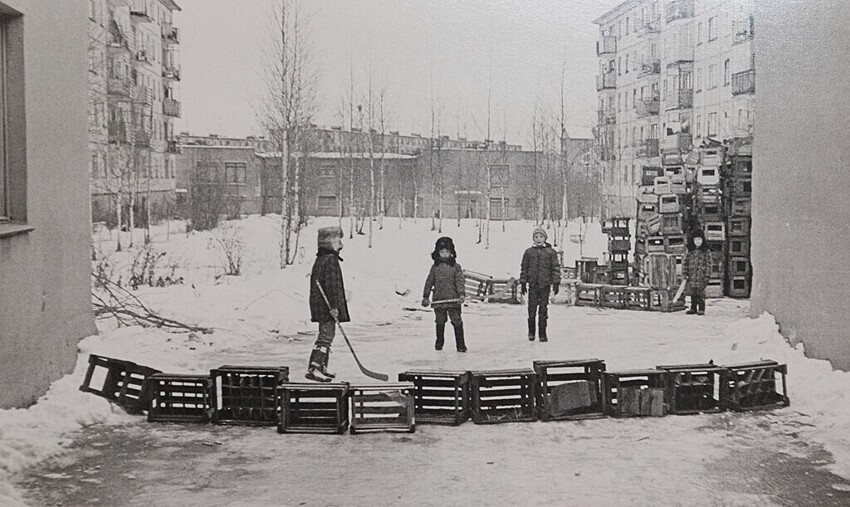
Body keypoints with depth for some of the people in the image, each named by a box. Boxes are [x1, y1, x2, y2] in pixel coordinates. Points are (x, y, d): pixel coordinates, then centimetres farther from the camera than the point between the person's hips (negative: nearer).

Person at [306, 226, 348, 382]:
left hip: (319, 304, 10)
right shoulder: (331, 260, -15)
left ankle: (322, 367, 21)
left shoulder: (320, 259, 16)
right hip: (327, 305, -10)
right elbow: (331, 284, -21)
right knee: (326, 335, -10)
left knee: (326, 335, 16)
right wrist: (334, 306, -21)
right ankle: (313, 369, -15)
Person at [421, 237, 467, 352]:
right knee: (440, 322, 12)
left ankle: (460, 344, 3)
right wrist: (425, 296, 10)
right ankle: (439, 342, 28)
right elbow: (429, 282, 11)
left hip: (453, 300, -2)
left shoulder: (456, 267, 2)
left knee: (457, 322, -3)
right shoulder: (435, 267, 7)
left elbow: (460, 281, -4)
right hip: (438, 300, 2)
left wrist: (462, 294, -18)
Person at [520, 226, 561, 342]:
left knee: (543, 310, 2)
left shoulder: (551, 252, 3)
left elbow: (556, 268, 3)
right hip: (532, 285, 1)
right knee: (532, 309, 2)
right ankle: (531, 332, 17)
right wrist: (523, 283, 7)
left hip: (545, 285, -1)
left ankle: (542, 333, 9)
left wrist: (556, 282, -3)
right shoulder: (528, 252, 6)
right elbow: (524, 268, 10)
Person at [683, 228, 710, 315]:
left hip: (701, 276, -4)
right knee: (692, 293, 9)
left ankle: (701, 309, 4)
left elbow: (708, 264, -2)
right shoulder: (690, 251, 8)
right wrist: (685, 273, 3)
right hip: (692, 276, 4)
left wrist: (707, 276, -8)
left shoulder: (705, 251, -1)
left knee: (700, 292, -4)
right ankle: (693, 308, 17)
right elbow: (685, 262, 11)